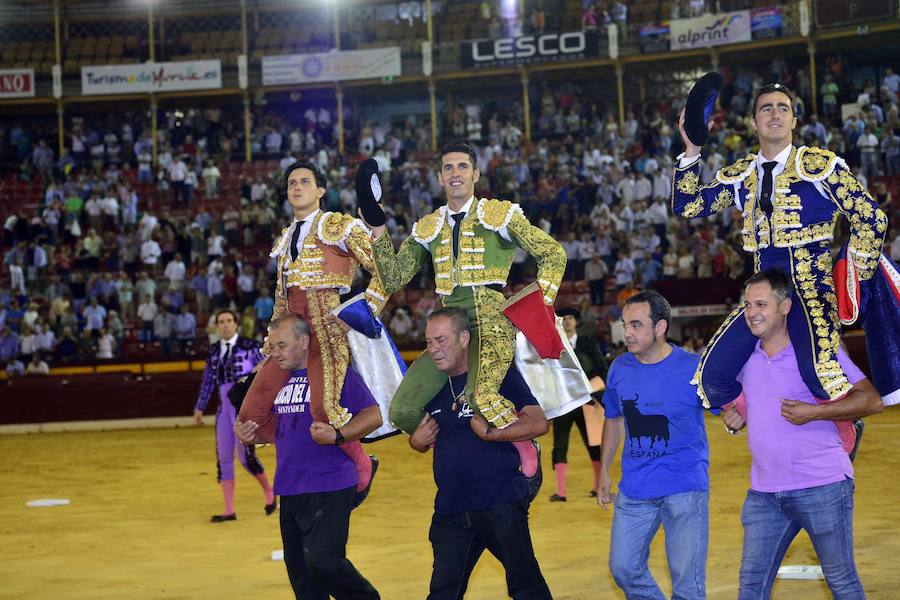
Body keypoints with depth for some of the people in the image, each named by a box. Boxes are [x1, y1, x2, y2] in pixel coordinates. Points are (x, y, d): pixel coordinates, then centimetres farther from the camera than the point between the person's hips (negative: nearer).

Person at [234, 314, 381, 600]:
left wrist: (337, 436, -25)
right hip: (290, 490, 7)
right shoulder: (280, 379, 14)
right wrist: (250, 435, 5)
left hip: (329, 488, -7)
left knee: (323, 561, -19)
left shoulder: (336, 373, -7)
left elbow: (373, 415, -12)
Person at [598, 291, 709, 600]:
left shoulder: (693, 368, -12)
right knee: (624, 568, 10)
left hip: (685, 487, -5)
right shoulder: (619, 369, 1)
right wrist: (604, 472, 17)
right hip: (635, 489, 5)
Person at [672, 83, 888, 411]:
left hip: (813, 288, -5)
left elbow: (871, 218, -3)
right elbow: (686, 206, 11)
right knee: (712, 374, -6)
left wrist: (856, 279, -3)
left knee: (821, 374, -29)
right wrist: (692, 150, 1)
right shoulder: (740, 175, 13)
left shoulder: (819, 165, -3)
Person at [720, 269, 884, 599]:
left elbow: (872, 400, -12)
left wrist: (814, 413, -20)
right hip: (764, 492, 5)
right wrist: (737, 418, 6)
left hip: (822, 487, -5)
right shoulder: (746, 357, 9)